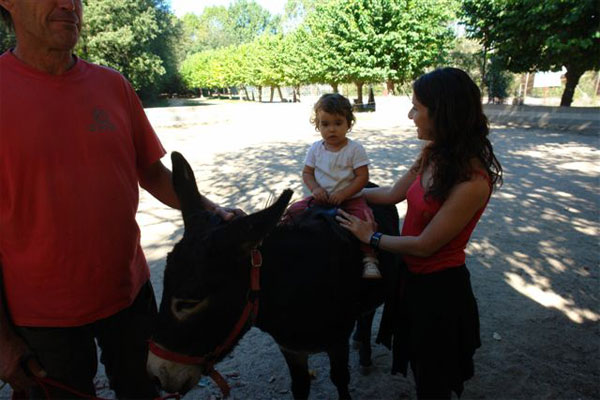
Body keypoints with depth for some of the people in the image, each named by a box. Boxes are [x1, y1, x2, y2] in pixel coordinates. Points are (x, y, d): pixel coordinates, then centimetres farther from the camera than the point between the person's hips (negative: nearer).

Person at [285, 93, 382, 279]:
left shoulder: (355, 149, -8)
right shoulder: (315, 148, 3)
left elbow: (362, 177, -10)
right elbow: (307, 173, 8)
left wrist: (343, 194, -21)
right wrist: (315, 189, -12)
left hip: (350, 199, -3)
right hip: (320, 198, 4)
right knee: (293, 211, -10)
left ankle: (369, 259, -17)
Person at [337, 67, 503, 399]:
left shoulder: (472, 181, -31)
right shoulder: (433, 154, -6)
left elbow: (424, 245, -25)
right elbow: (393, 193, 6)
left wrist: (371, 237, -13)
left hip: (439, 286, -7)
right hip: (414, 275, 8)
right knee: (418, 362, 30)